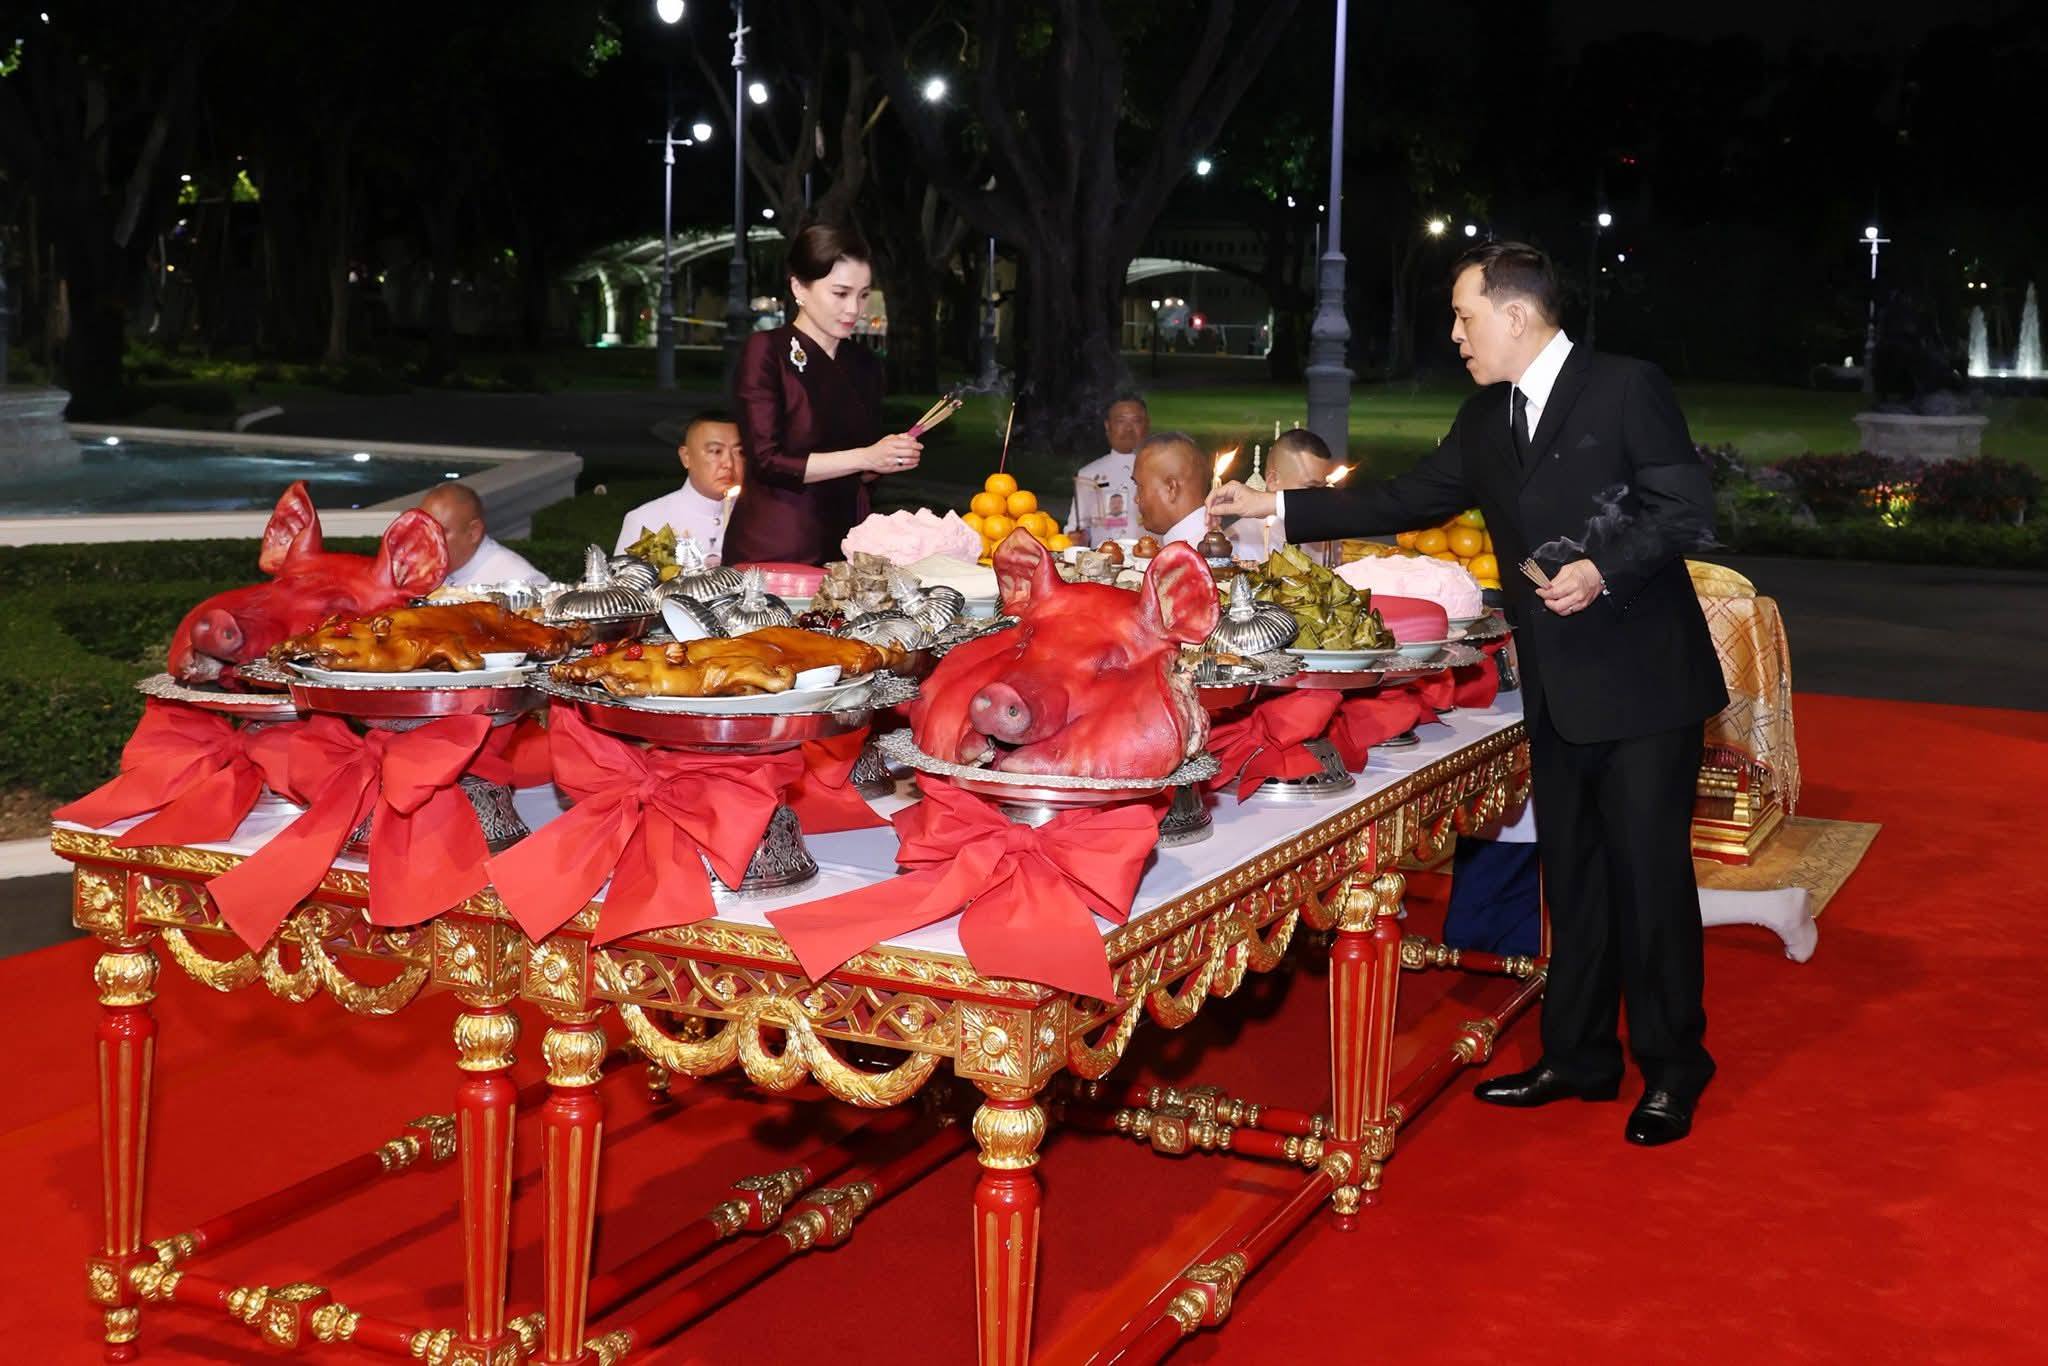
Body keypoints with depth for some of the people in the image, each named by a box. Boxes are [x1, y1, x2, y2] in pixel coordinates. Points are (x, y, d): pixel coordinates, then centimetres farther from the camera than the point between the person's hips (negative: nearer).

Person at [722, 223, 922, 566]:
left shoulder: (865, 366, 12)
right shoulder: (766, 352, -5)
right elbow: (768, 463, -14)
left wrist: (892, 459, -1)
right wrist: (865, 458, -16)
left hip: (845, 546, 5)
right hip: (772, 552, -5)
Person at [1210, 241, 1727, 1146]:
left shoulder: (1627, 390, -10)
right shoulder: (1488, 419, 11)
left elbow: (1687, 510, -12)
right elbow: (1406, 501, 12)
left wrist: (1605, 569, -25)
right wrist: (1276, 507, 9)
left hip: (1641, 681, -7)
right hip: (1557, 690, 7)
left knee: (1650, 874, 0)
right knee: (1571, 874, 14)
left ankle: (1671, 1071, 15)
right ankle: (1577, 1057, 26)